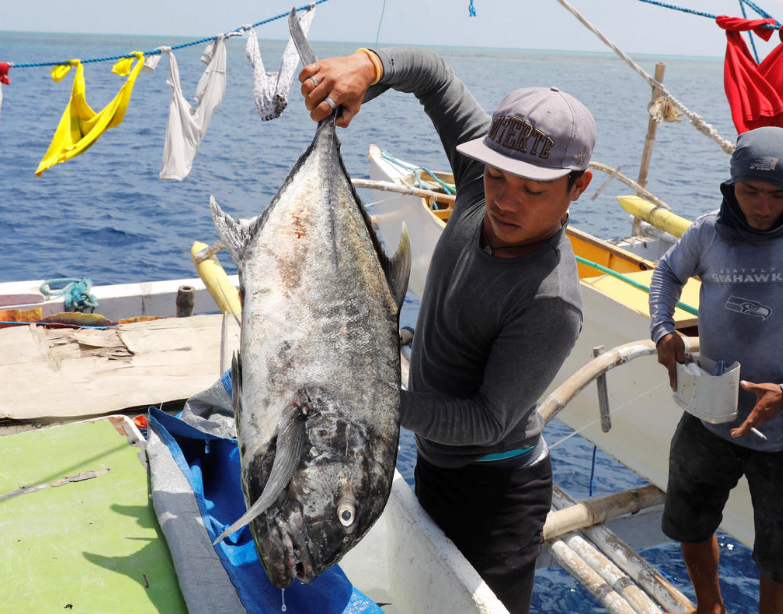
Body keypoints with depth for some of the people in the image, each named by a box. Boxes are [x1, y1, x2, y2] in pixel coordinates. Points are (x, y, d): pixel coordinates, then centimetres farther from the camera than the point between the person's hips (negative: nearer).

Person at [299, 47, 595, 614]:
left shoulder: (551, 302, -33)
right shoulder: (484, 188, -13)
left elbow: (488, 421, -27)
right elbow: (433, 73, -3)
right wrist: (365, 68, -21)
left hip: (497, 492, -8)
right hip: (433, 461, 8)